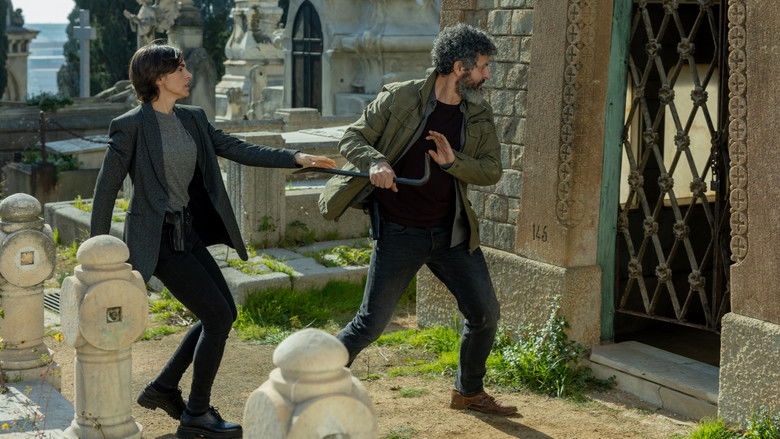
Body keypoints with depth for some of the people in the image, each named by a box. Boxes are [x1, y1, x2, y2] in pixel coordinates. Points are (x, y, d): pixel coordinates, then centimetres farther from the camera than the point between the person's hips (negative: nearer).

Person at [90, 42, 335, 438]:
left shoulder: (192, 119, 8)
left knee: (224, 312, 13)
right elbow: (106, 188, -11)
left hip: (188, 233, 9)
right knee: (217, 316, -9)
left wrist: (296, 158, -6)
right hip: (157, 239, -9)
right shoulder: (130, 126, -14)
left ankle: (163, 388, 26)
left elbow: (238, 150, 5)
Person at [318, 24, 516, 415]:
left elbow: (492, 171, 1)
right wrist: (375, 162, -26)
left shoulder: (479, 115, 4)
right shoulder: (400, 99, -10)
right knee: (371, 324, -4)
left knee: (485, 313, 9)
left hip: (451, 232, 5)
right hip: (399, 233, -5)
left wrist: (453, 162, -18)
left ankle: (469, 392, 32)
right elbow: (352, 138, -5)